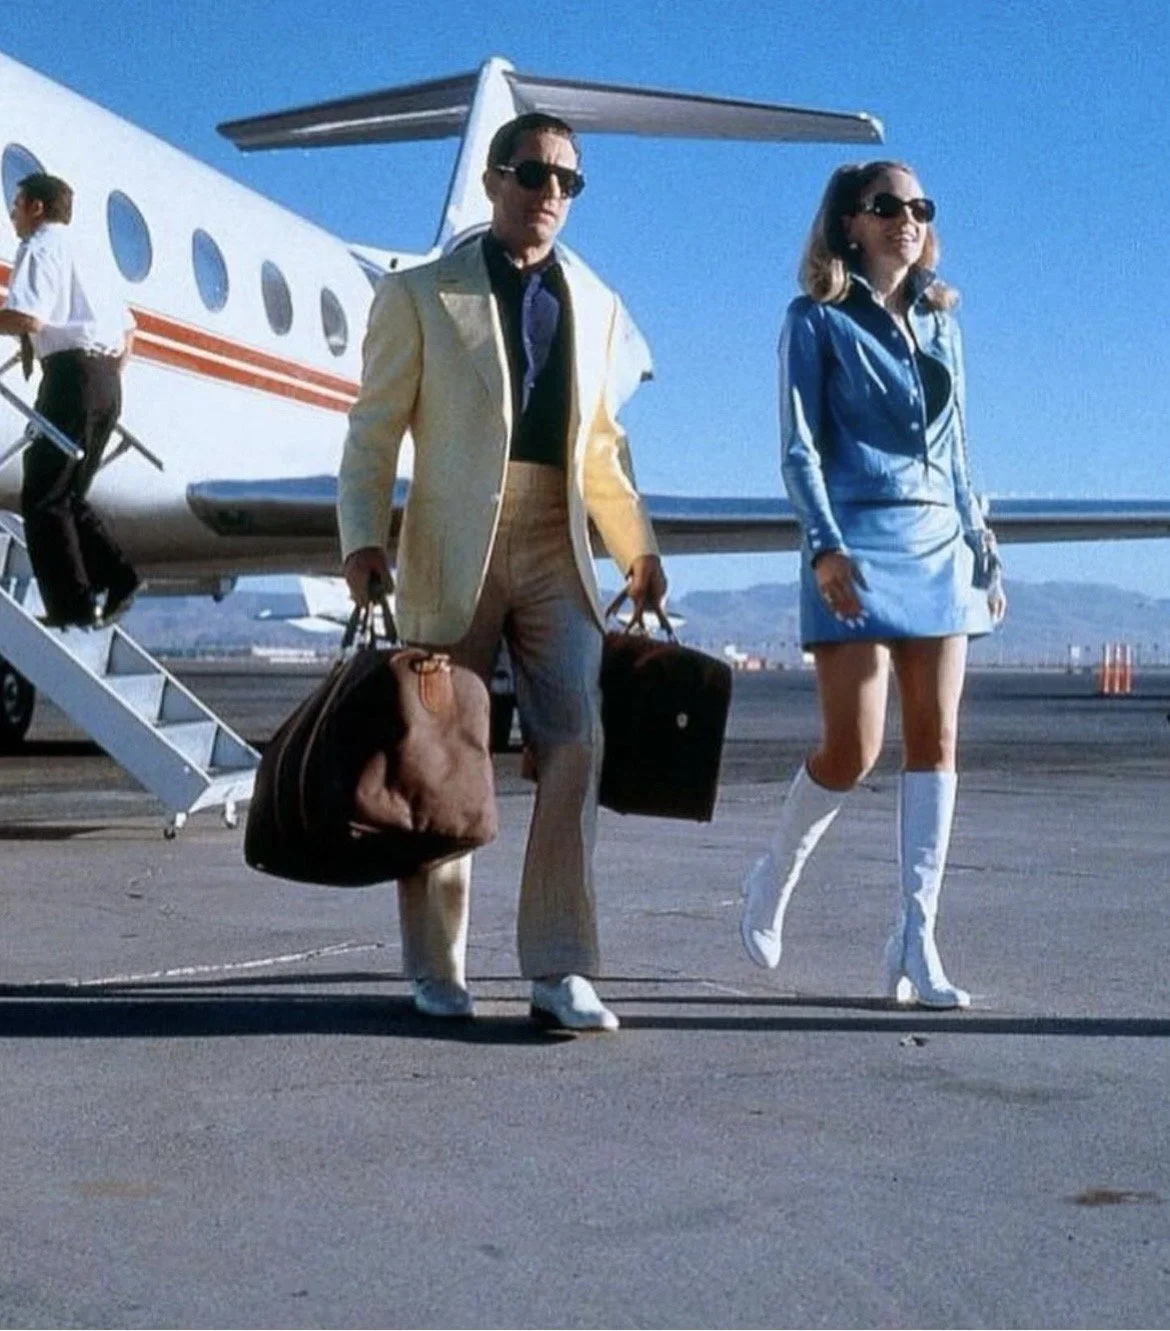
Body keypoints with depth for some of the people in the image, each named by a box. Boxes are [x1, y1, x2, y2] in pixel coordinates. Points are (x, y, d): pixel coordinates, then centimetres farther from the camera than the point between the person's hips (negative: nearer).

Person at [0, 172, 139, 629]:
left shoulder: (41, 247, -2)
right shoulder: (78, 256, 26)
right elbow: (127, 326, 29)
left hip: (73, 373, -9)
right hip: (105, 377, 9)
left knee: (42, 497, -5)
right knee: (68, 495, 15)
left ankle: (73, 605, -10)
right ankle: (117, 579, 3)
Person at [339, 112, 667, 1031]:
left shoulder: (598, 309, 16)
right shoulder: (421, 296, 5)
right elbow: (374, 431, 1)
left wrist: (638, 548, 14)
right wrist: (363, 538, -12)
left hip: (558, 553, 3)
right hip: (454, 553, -3)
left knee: (575, 746, -9)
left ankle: (560, 971, -5)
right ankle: (437, 970, 17)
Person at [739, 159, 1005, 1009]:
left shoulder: (939, 323, 17)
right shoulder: (819, 321, 2)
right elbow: (800, 448, -5)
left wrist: (985, 554, 15)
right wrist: (825, 547, -18)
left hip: (940, 551, 6)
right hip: (859, 548, -5)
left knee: (937, 742, -2)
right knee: (852, 751, -8)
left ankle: (916, 946, 1)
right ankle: (774, 880, 20)